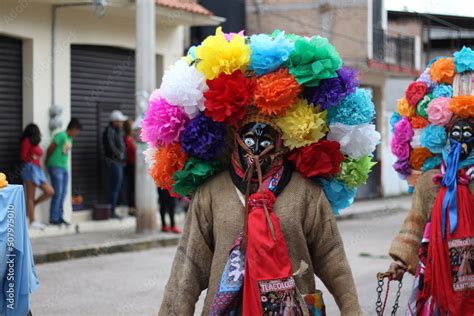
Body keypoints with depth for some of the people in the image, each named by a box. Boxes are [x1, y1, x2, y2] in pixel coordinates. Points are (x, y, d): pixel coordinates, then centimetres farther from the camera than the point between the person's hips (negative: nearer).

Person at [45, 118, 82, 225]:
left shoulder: (70, 139, 15)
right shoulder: (61, 136, -12)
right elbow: (50, 149, -10)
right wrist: (47, 161, 2)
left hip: (64, 168, 8)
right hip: (56, 167, -8)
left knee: (63, 193, 8)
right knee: (58, 193, -9)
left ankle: (60, 217, 13)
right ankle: (53, 218, -4)